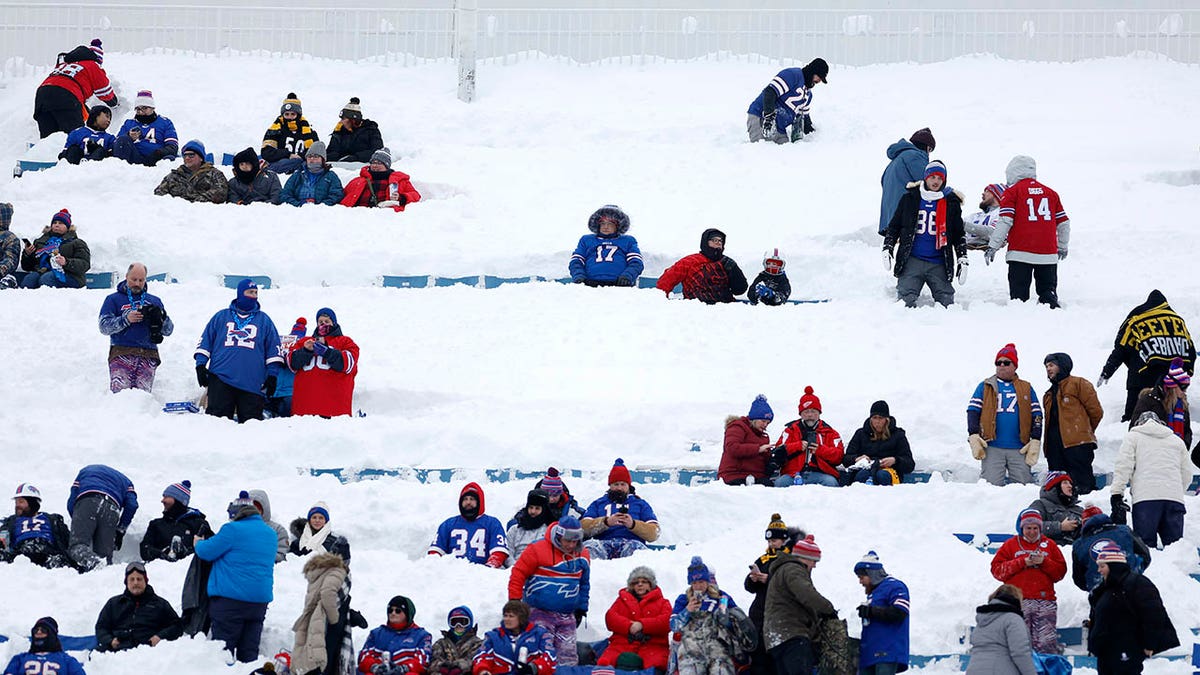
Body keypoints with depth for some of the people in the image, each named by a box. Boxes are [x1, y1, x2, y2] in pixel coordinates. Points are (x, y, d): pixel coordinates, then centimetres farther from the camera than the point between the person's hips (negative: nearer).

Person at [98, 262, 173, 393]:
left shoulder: (154, 301, 22)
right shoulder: (113, 299, 15)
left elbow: (168, 330, 17)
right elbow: (104, 326, 2)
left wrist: (161, 317, -5)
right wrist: (126, 319, -12)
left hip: (148, 356, 2)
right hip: (121, 354, -2)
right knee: (120, 392, -20)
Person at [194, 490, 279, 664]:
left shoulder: (233, 530, -11)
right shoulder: (270, 534, 12)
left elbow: (206, 552, -7)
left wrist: (198, 543, 17)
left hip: (230, 597, -6)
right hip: (260, 600, 7)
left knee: (222, 649, -3)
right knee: (249, 651, 8)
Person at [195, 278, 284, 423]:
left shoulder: (264, 320, 15)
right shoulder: (221, 317, 15)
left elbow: (274, 349, 15)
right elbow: (204, 342, 15)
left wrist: (272, 375, 7)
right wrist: (200, 365, 4)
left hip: (252, 383, 0)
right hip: (221, 377, 0)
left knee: (252, 420, -4)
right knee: (218, 417, -6)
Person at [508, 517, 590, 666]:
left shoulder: (582, 555, 7)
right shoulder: (538, 550, -11)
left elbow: (584, 584, 21)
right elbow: (518, 574, -7)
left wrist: (581, 608, 19)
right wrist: (514, 602, -8)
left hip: (567, 617, 5)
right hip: (540, 613, -5)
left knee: (569, 655, 4)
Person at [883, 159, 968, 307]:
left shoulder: (951, 202, 10)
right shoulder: (910, 199, 9)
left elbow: (959, 234, 16)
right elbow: (894, 226, 16)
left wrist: (962, 260, 9)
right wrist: (887, 249, 4)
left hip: (938, 265, 1)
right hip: (912, 261, -1)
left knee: (946, 302, -6)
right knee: (906, 300, -15)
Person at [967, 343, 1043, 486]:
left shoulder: (1026, 389, 15)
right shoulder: (985, 387, 12)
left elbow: (1036, 415, 13)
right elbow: (973, 410, 7)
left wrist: (1035, 442, 2)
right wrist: (974, 437, -7)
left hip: (1019, 449, 1)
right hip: (992, 448, -1)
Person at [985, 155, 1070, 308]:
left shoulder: (1012, 192, 2)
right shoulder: (1051, 192, 14)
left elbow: (1005, 221, -8)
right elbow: (1063, 223, 17)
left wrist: (993, 246, -5)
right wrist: (1062, 247, 30)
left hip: (1021, 253, -3)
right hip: (1048, 254, 3)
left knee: (1019, 295, -1)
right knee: (1048, 291, 10)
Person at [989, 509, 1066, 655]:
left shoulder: (1049, 545, 16)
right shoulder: (1011, 545, 12)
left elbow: (1061, 572, 12)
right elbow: (997, 570, 2)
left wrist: (1044, 562, -5)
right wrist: (1023, 563, -6)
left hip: (1045, 600, 1)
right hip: (1018, 602, -1)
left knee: (1047, 645, -5)